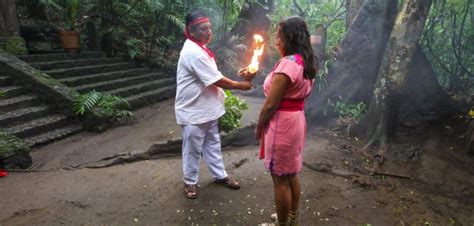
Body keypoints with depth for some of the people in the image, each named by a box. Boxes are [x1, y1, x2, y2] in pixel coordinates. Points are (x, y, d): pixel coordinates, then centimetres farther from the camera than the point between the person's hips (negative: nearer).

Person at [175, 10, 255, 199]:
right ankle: (190, 182, 27)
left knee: (212, 144, 20)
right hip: (193, 112, -9)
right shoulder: (193, 52, -24)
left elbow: (213, 79, 12)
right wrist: (241, 85, -12)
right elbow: (217, 80, -23)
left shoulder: (200, 49, 9)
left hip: (208, 108, 9)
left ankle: (220, 175, 36)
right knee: (193, 149, 8)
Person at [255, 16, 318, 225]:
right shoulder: (306, 62, 8)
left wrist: (259, 127, -7)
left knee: (280, 179, 6)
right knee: (291, 174, 21)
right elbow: (296, 93, 9)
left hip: (282, 123, -10)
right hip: (296, 120, 10)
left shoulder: (288, 63, -21)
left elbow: (271, 104, -19)